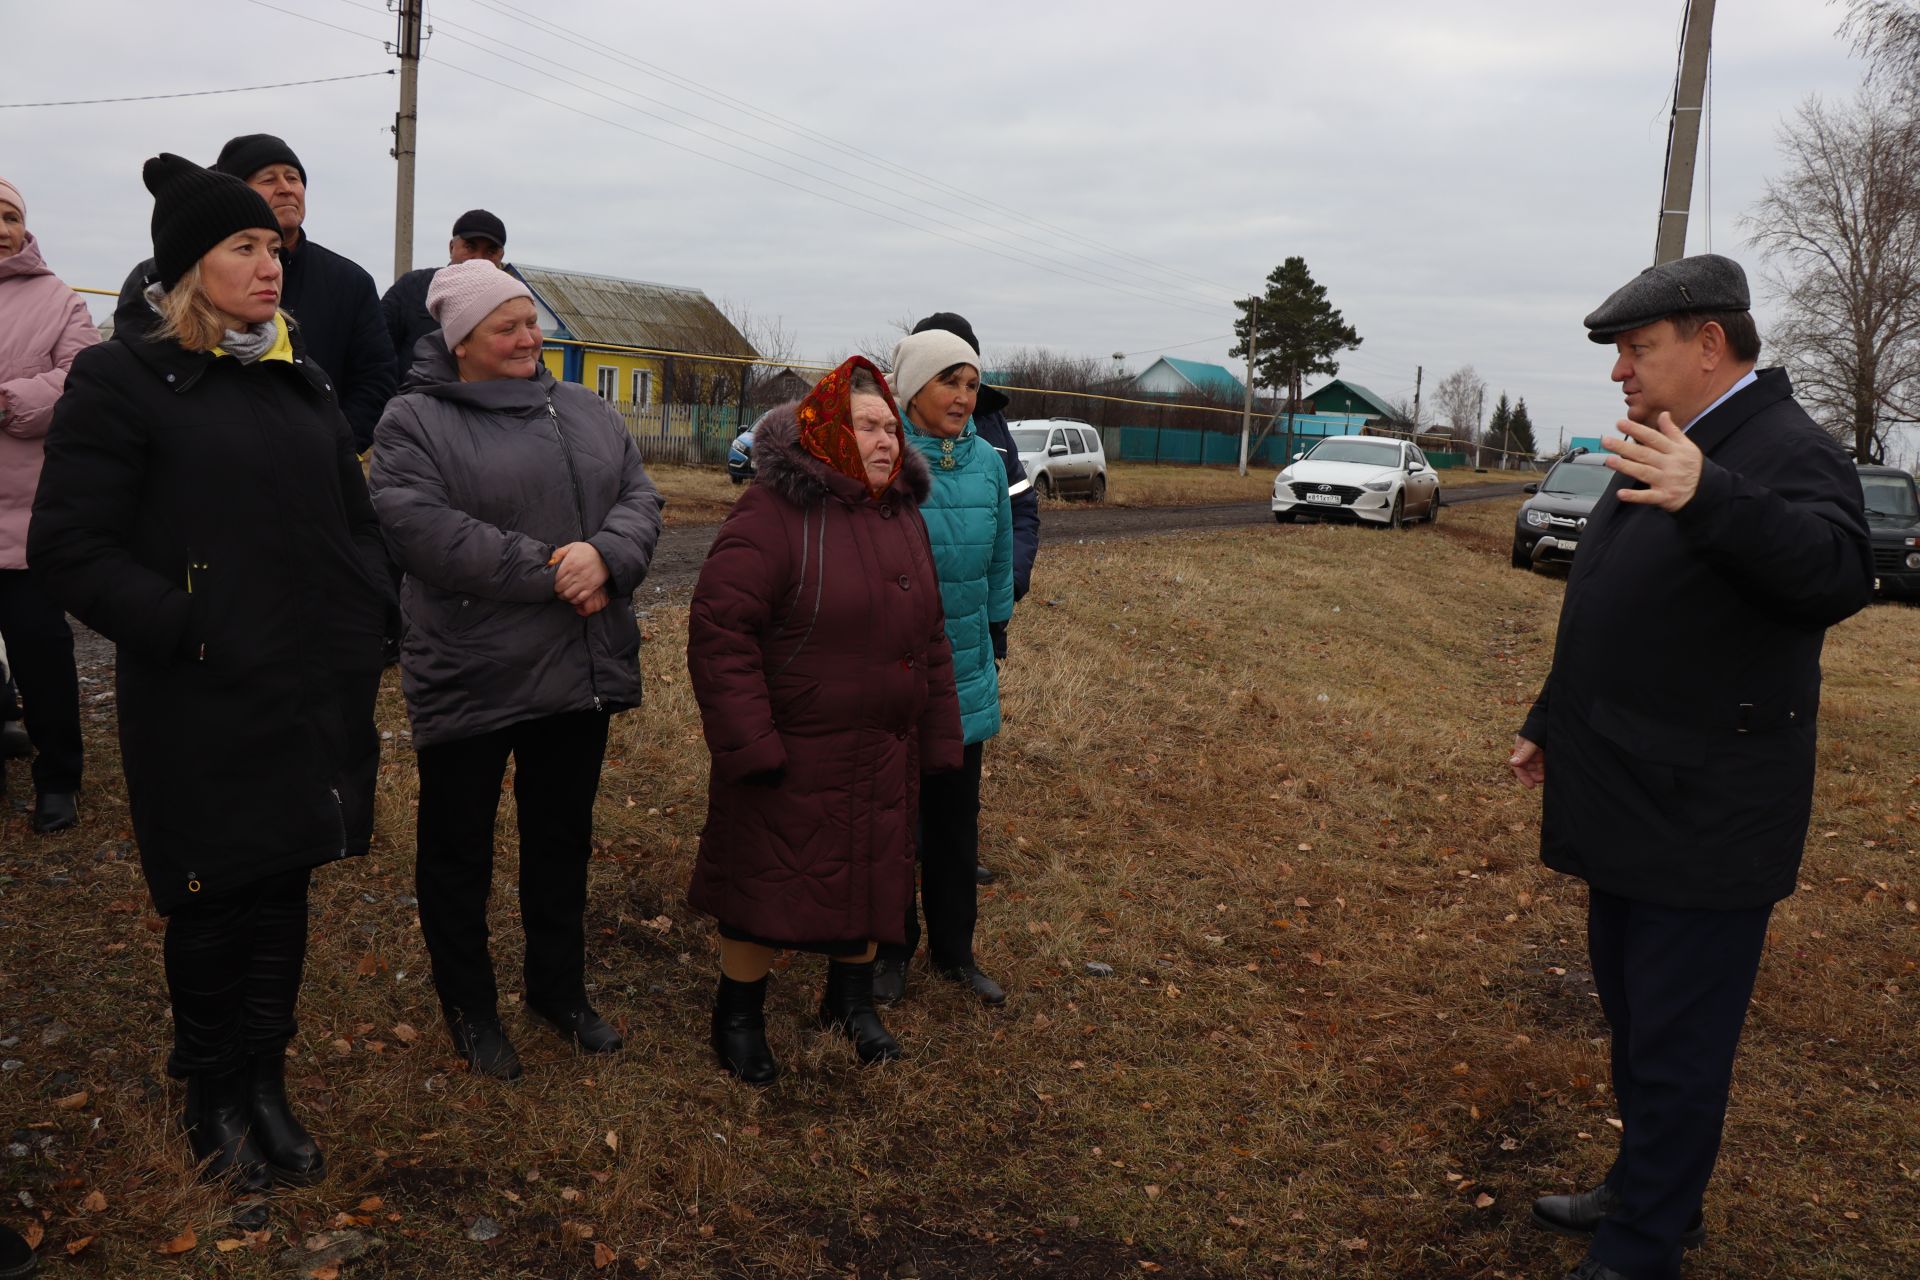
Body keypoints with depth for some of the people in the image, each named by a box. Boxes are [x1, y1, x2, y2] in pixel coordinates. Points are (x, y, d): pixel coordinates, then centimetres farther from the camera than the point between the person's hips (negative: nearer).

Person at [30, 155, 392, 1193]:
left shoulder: (301, 376, 12)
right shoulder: (123, 379, -7)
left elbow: (355, 514, 20)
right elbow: (69, 550, -12)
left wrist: (364, 625, 7)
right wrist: (192, 632, -17)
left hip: (316, 698, 5)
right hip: (203, 711, -5)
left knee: (283, 895, 14)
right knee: (210, 910, 9)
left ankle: (266, 1085, 31)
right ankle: (212, 1098, 30)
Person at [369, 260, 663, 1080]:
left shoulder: (583, 412, 10)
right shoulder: (414, 422, -6)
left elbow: (639, 497, 3)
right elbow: (419, 528, -20)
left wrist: (604, 555, -20)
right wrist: (549, 574, -21)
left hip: (580, 672, 5)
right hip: (468, 676, -4)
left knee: (563, 841, 18)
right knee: (458, 850, 10)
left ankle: (560, 989, 36)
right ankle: (468, 1006, 30)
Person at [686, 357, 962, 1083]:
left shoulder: (902, 514, 8)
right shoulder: (774, 514, -16)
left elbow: (929, 635, 13)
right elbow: (719, 630, -20)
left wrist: (937, 738, 10)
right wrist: (749, 744, -22)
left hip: (882, 755, 7)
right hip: (791, 756, -6)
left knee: (869, 874, 18)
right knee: (767, 883, 6)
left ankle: (851, 1000, 40)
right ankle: (737, 1016, 28)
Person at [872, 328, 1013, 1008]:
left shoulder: (986, 460, 2)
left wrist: (992, 628, 16)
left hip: (964, 669, 5)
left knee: (956, 815, 14)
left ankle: (954, 948, 30)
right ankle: (891, 948, 28)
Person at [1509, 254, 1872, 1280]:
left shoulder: (1788, 452, -15)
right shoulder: (1662, 450, 14)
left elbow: (1840, 573, -36)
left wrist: (1709, 498, -50)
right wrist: (1549, 724, 22)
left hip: (1706, 827, -9)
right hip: (1630, 809, 9)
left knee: (1675, 1048, 1)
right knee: (1635, 1023, 22)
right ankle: (1646, 1190, 39)